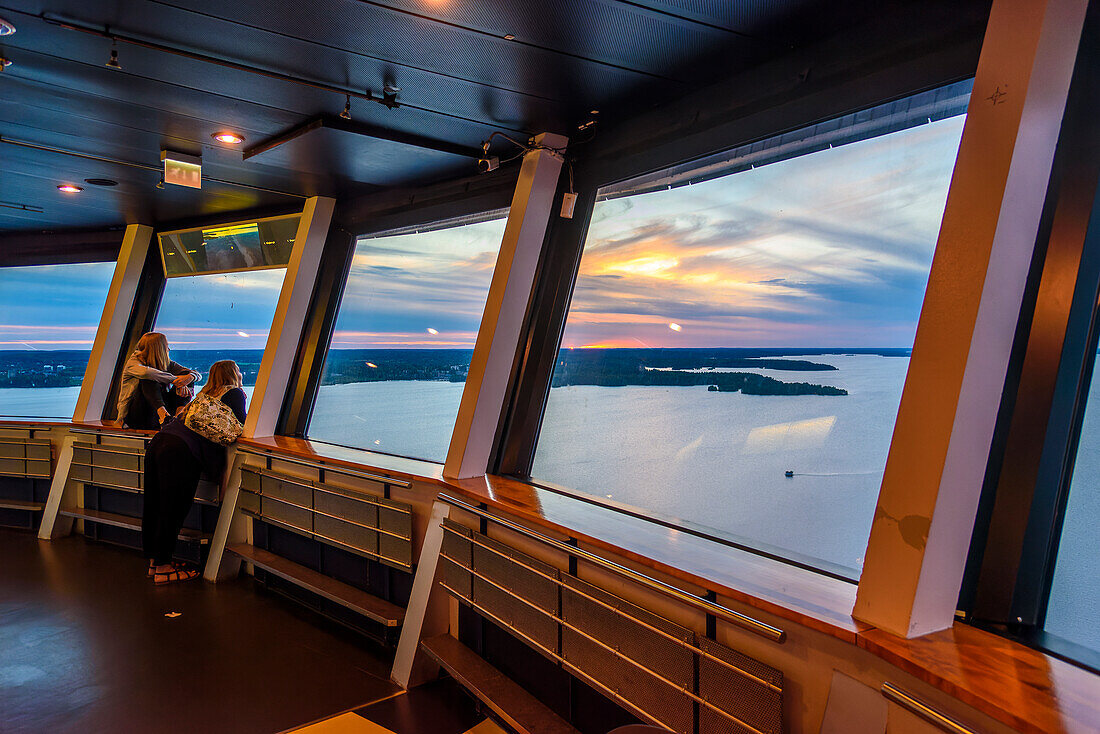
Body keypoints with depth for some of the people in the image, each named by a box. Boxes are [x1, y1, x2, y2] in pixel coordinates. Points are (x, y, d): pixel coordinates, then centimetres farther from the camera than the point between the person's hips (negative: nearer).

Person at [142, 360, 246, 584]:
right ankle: (162, 569, 6)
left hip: (158, 441, 8)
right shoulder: (234, 393, 8)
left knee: (155, 506, 14)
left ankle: (154, 561, 27)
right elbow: (241, 427, 7)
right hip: (182, 450, -8)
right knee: (173, 510, -1)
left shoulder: (206, 393, 29)